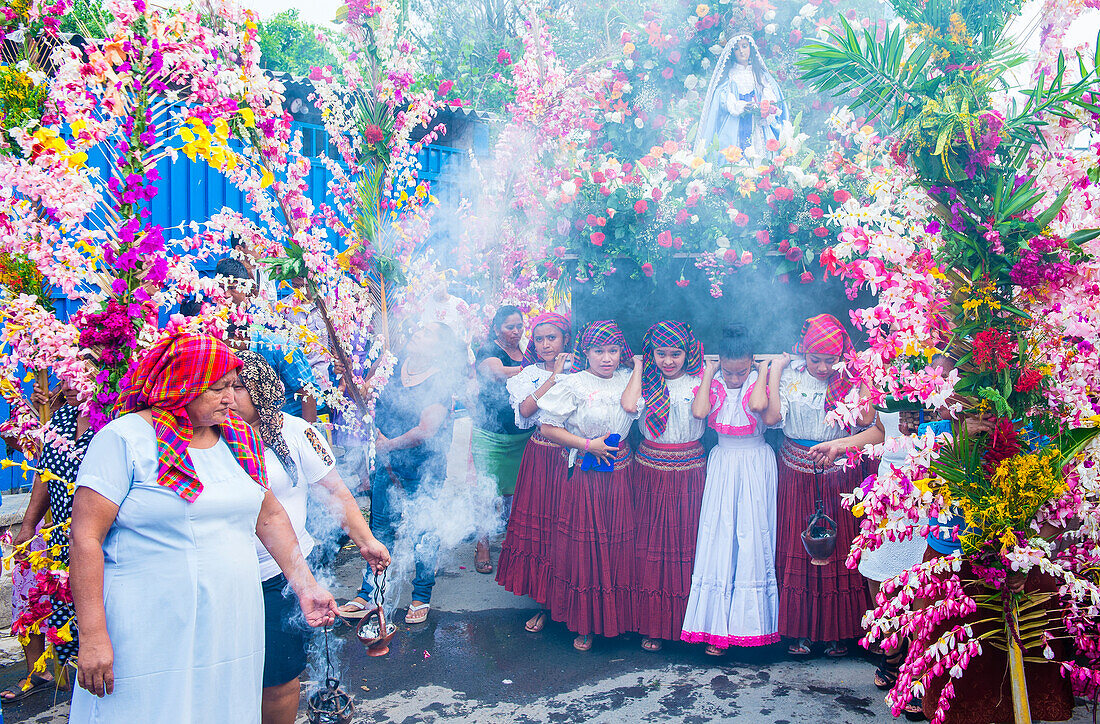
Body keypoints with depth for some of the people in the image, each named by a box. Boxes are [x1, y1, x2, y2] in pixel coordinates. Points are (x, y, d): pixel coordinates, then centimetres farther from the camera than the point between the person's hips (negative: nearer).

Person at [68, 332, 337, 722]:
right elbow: (85, 537, -13)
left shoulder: (239, 439, 9)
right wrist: (92, 637, -18)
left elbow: (270, 518, 16)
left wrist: (306, 587, 10)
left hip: (231, 629, 6)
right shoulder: (125, 439, -9)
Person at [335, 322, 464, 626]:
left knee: (424, 533, 8)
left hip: (425, 470, -5)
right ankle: (367, 595, 25)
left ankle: (421, 598, 25)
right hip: (387, 464, 5)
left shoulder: (441, 381, -14)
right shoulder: (395, 369, 2)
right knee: (380, 529, 12)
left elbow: (426, 430, -21)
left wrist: (388, 445, -11)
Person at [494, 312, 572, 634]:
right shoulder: (529, 374, 7)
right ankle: (544, 603, 18)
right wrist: (554, 377, -13)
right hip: (540, 457, 2)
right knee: (539, 525, 4)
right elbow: (525, 409, -12)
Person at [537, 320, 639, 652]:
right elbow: (548, 427, -6)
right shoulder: (574, 384, -6)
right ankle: (585, 623, 16)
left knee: (620, 544, 6)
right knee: (586, 547, 3)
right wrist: (587, 445, -11)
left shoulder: (627, 379, 7)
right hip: (586, 475, -3)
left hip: (621, 474, 4)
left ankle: (619, 617, 22)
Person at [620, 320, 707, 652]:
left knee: (686, 537, 3)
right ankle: (653, 623, 15)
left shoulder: (697, 381, 0)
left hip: (689, 470, -1)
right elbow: (629, 404, -17)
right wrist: (638, 368, -6)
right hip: (651, 469, 1)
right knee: (651, 540, 4)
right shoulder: (646, 382, 3)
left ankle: (688, 620, 17)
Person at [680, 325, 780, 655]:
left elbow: (758, 405, -27)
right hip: (722, 464, 2)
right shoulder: (713, 383, 1)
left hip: (756, 466, -1)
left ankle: (752, 618, 13)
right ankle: (718, 627, 8)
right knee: (720, 535, 0)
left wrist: (763, 370, -13)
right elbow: (699, 411, -20)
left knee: (753, 534, -1)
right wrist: (709, 373, -9)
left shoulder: (760, 379, -4)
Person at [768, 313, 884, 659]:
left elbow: (876, 432, -15)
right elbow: (770, 417, -14)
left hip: (840, 475, -1)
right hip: (797, 476, 1)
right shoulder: (791, 376, -1)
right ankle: (799, 630, 18)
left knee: (839, 550, 4)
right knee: (796, 549, 5)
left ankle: (838, 631, 21)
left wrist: (839, 445, -28)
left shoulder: (853, 381, -7)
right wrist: (775, 371, -13)